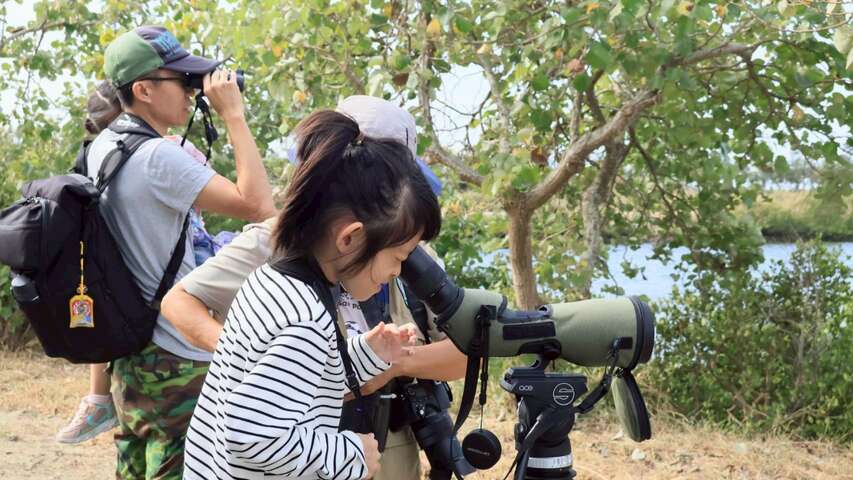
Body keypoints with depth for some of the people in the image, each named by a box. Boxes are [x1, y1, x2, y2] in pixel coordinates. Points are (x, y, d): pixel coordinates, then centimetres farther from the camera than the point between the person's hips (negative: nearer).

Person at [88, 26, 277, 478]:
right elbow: (258, 205, -25)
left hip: (131, 348, 10)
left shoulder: (101, 148, 6)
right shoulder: (158, 156, -22)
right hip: (176, 359, -10)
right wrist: (233, 114, -18)